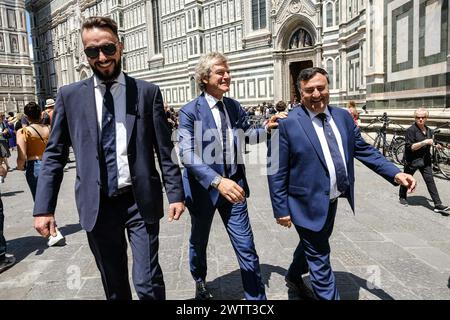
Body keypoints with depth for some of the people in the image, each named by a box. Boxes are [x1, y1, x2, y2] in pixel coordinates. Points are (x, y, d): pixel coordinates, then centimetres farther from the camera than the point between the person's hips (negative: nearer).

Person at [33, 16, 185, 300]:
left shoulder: (148, 92, 0)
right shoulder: (70, 96, 4)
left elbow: (165, 149, 0)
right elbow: (54, 154, 4)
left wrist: (175, 193, -5)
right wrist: (44, 207, -2)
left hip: (140, 201, -1)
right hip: (97, 204, 2)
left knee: (148, 283, 0)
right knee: (114, 286, 17)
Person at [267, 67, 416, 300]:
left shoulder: (343, 117, 2)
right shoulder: (288, 124, -16)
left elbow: (363, 150, 8)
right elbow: (277, 172, -14)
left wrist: (395, 173, -3)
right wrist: (281, 209, -13)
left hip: (332, 201, 7)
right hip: (309, 204, -7)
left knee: (312, 245, 27)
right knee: (320, 259, 7)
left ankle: (293, 277, 53)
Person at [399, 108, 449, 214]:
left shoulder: (429, 130, 8)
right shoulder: (411, 130, -14)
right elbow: (410, 147, -21)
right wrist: (424, 142, -26)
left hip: (425, 160, 5)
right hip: (412, 160, -5)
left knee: (430, 181, -1)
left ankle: (438, 205, -1)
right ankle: (402, 197, 35)